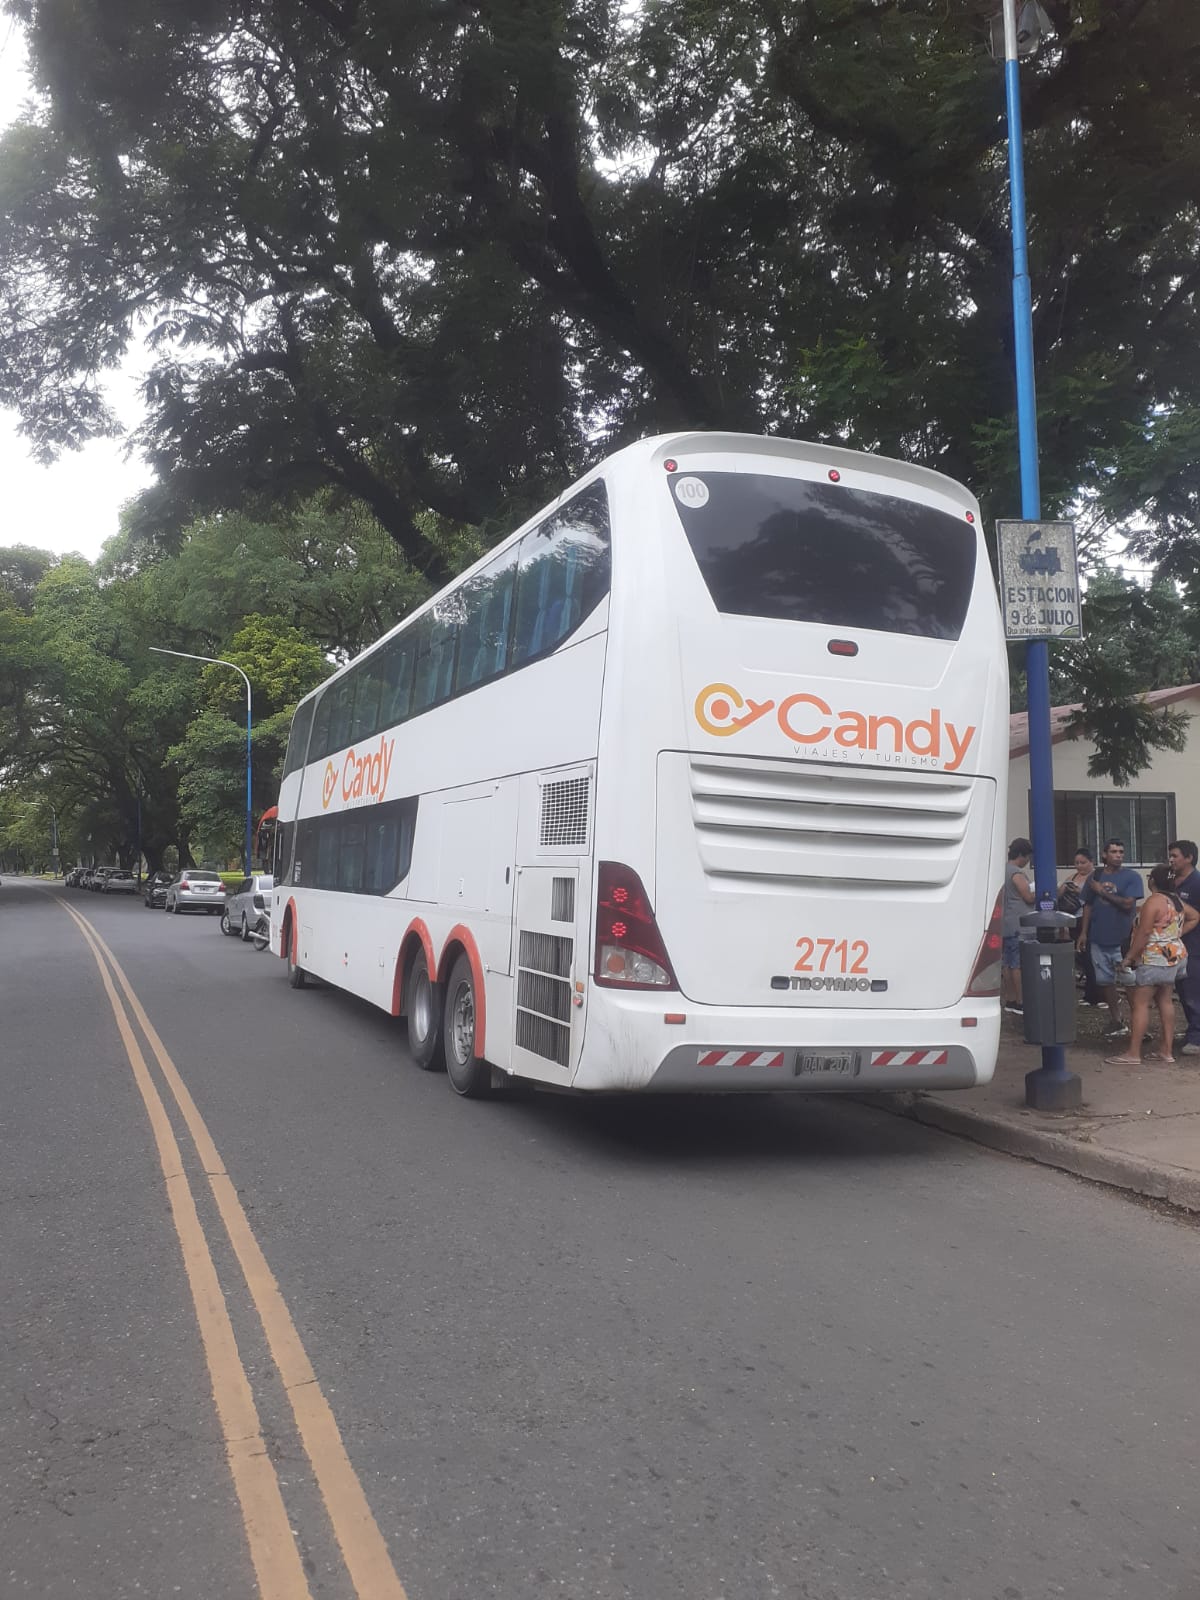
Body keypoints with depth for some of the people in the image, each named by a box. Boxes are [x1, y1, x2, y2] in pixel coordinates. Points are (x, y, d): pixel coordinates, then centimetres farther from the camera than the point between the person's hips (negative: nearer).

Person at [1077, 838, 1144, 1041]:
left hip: (1122, 939, -5)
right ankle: (1115, 1021, 24)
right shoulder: (1096, 876, 7)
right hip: (1099, 938, 5)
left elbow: (1128, 904, -17)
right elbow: (1088, 905, 12)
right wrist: (1083, 932, 8)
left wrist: (1103, 892, -12)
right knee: (1105, 981, 12)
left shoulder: (1131, 877, -5)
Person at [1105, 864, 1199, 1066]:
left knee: (1139, 1002, -6)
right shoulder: (1176, 900, 11)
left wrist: (1129, 957, -15)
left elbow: (1143, 933, -20)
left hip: (1153, 960, -9)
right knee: (1165, 1001, 12)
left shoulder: (1154, 901, -17)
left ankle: (1133, 1054, -6)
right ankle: (1167, 1051, 14)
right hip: (1175, 957, 9)